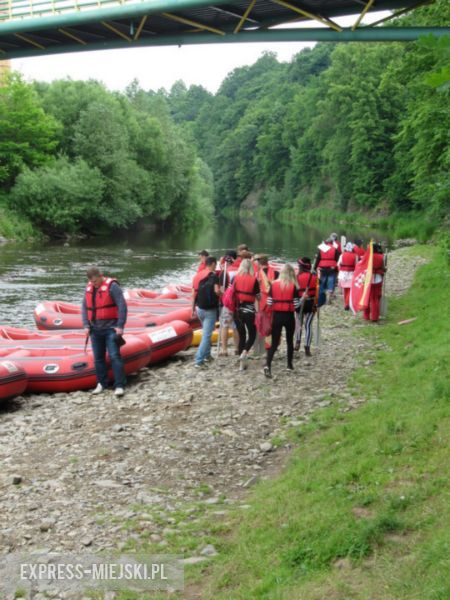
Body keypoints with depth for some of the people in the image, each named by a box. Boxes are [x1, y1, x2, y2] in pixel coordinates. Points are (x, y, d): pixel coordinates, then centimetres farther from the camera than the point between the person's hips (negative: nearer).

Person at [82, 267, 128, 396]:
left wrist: (120, 326, -17)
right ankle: (102, 383, 22)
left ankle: (119, 385, -10)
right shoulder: (89, 288, 10)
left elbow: (122, 306, -14)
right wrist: (86, 325, 3)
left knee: (114, 356, -11)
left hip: (110, 328, -6)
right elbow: (84, 307, 14)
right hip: (95, 329, 6)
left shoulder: (112, 286, -11)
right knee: (98, 358, 11)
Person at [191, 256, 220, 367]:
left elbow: (194, 294, 7)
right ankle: (199, 360, -12)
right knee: (206, 335, -5)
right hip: (210, 309, -6)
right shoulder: (213, 275, -10)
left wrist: (193, 309, 13)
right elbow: (216, 291, -23)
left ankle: (207, 355, 30)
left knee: (206, 332, 25)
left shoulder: (197, 275, 7)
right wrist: (221, 294, -1)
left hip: (200, 309, 6)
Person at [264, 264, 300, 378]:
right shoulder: (293, 286, -8)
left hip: (277, 316, 1)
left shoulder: (273, 285, -2)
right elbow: (296, 304, -10)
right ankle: (289, 365, 26)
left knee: (274, 343, 1)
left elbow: (269, 302, -1)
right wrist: (302, 298, 8)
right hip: (289, 317, -1)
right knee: (290, 341, 18)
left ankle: (268, 365, -18)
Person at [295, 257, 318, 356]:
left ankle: (298, 341, 5)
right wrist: (316, 303, 8)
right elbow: (317, 291, -2)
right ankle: (307, 348, -1)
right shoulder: (314, 277, -4)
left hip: (299, 302, -1)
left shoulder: (297, 277, -9)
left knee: (299, 322, 21)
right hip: (311, 303, 1)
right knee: (308, 325, 3)